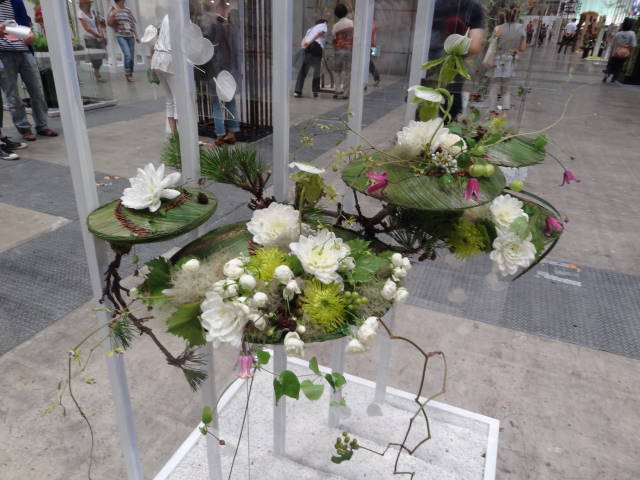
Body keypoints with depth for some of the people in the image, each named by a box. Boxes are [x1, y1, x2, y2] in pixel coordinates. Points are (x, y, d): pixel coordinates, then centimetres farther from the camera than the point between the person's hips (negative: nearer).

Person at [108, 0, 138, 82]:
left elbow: (133, 24, 13)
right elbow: (109, 23, -4)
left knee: (132, 57, 3)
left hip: (130, 36, 4)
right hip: (120, 36, -4)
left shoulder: (128, 10, 10)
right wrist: (113, 15, -19)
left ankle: (130, 75, 17)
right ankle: (127, 74, -4)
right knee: (127, 55, -19)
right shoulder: (113, 11, 2)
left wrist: (136, 36, 9)